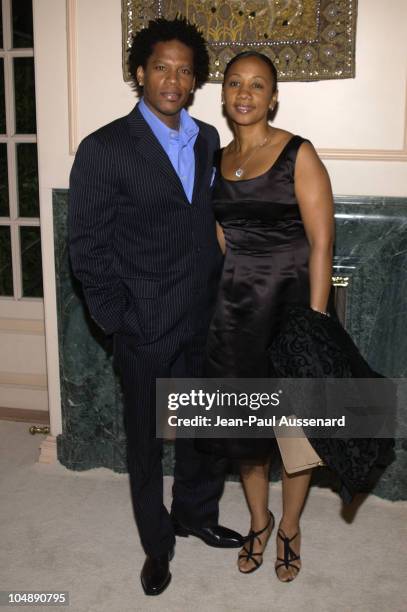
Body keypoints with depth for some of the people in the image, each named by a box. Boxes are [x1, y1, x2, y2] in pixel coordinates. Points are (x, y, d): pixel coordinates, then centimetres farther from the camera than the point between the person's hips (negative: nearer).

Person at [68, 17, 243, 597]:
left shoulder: (208, 139, 6)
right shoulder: (105, 148, -11)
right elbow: (87, 246, -10)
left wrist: (218, 296, 6)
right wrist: (117, 320, -10)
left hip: (204, 322, 5)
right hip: (146, 329, -4)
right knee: (146, 439, 13)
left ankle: (195, 513, 45)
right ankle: (157, 542, 36)